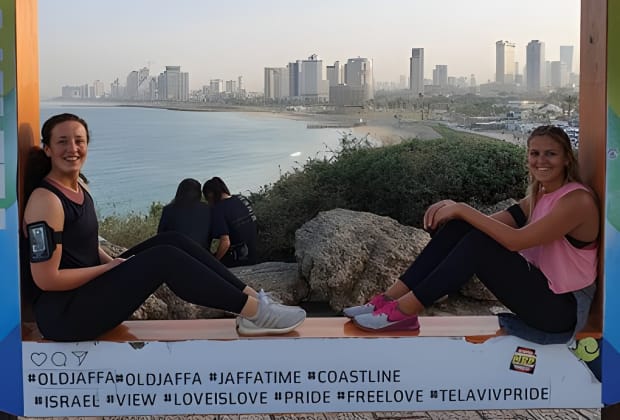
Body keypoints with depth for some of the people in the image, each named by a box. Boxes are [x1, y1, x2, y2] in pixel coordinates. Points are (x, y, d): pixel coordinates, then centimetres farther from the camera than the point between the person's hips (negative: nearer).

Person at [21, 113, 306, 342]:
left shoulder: (77, 186, 11)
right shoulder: (46, 200, -18)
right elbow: (47, 279, -22)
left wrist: (112, 263, 2)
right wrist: (110, 267, -13)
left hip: (89, 287, 9)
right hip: (63, 314, -9)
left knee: (171, 242, -2)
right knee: (165, 258, -21)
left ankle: (251, 297, -7)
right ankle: (255, 311, -15)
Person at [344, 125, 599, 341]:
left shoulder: (577, 200, -17)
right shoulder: (539, 196, 10)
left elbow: (515, 240, -27)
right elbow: (493, 223, 2)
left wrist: (463, 209, -23)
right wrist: (453, 207, -16)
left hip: (562, 309, -8)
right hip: (539, 288, 8)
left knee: (479, 244, -26)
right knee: (461, 226, -8)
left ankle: (404, 310, -20)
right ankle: (391, 299, -12)